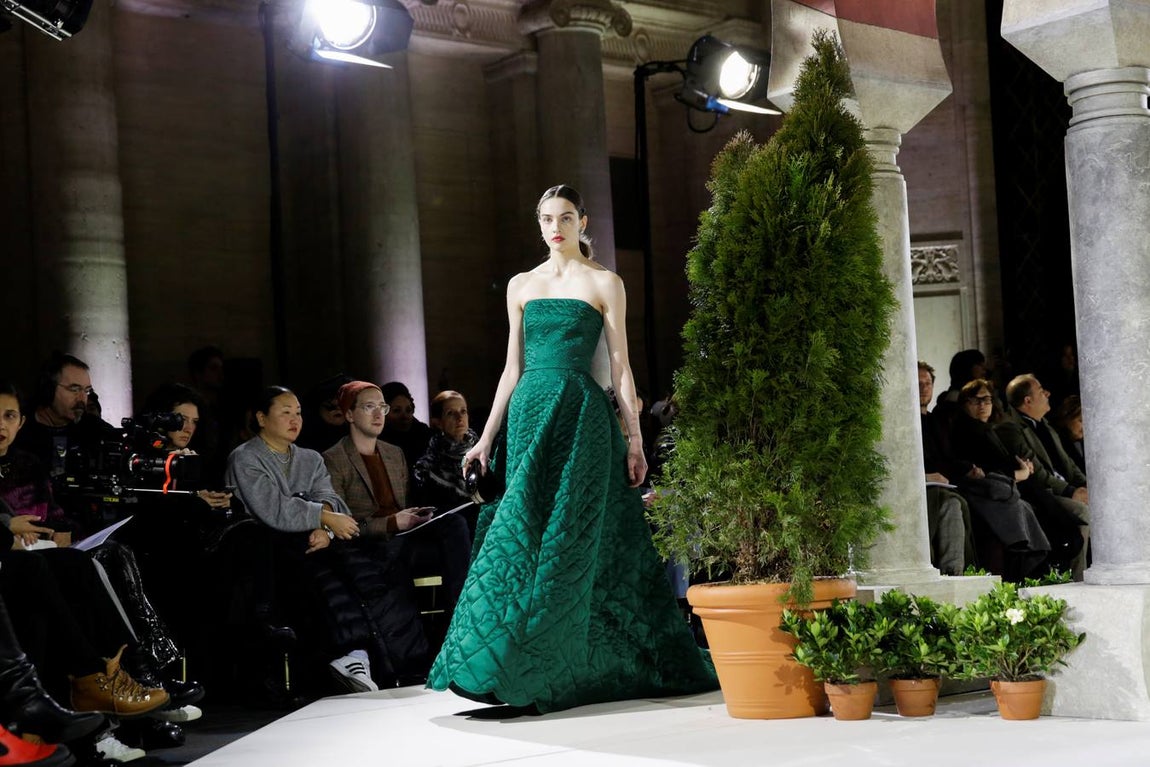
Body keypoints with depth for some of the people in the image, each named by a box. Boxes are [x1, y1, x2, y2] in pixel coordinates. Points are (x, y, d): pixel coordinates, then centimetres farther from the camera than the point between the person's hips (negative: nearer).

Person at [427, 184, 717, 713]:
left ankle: (542, 675, -3)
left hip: (581, 413, -4)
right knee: (530, 531, 1)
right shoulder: (521, 286, 14)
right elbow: (513, 367, 16)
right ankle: (533, 671, 8)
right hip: (530, 412, 4)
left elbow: (621, 366, 1)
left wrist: (635, 439, -4)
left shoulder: (604, 284, 4)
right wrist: (487, 436, 11)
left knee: (569, 535, -8)